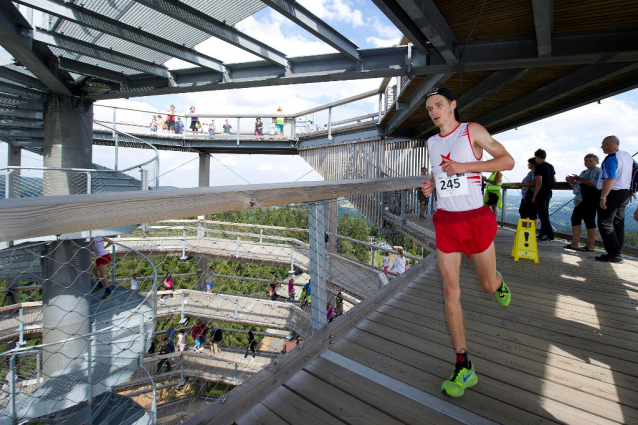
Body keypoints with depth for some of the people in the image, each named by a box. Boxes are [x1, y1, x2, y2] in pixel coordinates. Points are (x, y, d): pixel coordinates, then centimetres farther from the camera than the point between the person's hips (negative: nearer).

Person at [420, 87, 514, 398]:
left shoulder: (472, 130, -2)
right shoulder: (431, 143, 11)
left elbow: (508, 161, -4)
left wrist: (465, 166, -17)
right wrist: (431, 184, 3)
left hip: (475, 220, -3)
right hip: (445, 222, 3)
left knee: (488, 285, 12)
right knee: (451, 292, -2)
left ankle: (498, 282, 53)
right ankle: (464, 367, 9)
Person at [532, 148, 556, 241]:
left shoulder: (539, 167, -14)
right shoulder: (551, 166, 12)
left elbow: (539, 183, -19)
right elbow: (554, 180, 18)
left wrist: (534, 196, -15)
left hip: (541, 194, -9)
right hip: (549, 193, 9)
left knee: (542, 214, -5)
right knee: (544, 213, 15)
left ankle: (550, 235, -6)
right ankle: (543, 234, 23)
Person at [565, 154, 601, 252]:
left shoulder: (597, 171, -4)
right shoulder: (584, 172, 23)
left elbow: (594, 183, -20)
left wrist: (578, 178, -16)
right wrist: (572, 182, 9)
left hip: (590, 200, -10)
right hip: (581, 201, 10)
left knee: (589, 221, -7)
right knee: (575, 218, 6)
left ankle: (590, 246, -2)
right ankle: (574, 244, 9)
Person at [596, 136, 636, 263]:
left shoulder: (611, 158, -15)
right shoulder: (628, 156, 14)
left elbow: (609, 179, -24)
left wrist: (603, 197, -26)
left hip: (612, 194, -9)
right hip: (625, 193, 9)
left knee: (605, 224, -6)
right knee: (618, 224, 13)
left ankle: (614, 254, -8)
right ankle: (618, 253, 16)